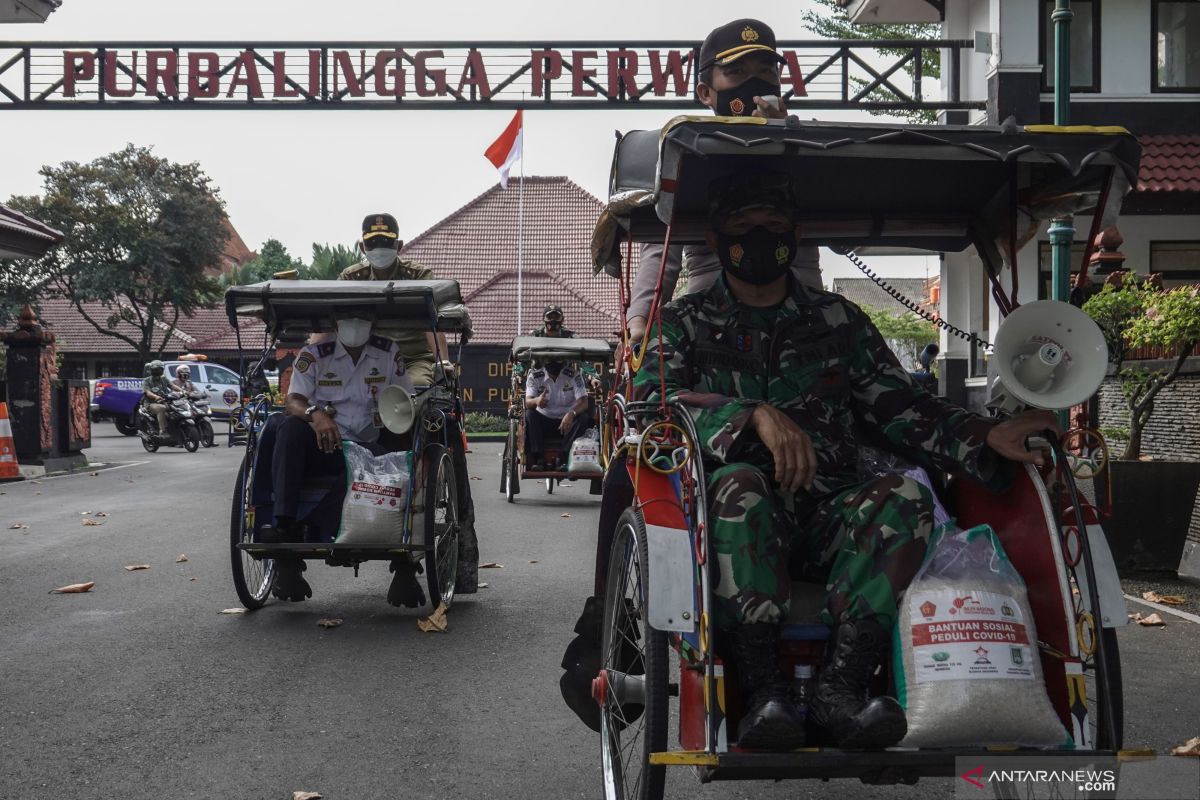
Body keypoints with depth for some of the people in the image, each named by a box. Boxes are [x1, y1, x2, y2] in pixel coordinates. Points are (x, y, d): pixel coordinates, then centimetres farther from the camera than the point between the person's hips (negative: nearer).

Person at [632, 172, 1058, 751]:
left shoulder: (839, 322, 19)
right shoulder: (685, 324, 11)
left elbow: (900, 407, 11)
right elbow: (650, 400, -8)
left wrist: (986, 436, -7)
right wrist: (756, 416, -24)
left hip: (827, 521, 3)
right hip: (738, 523, -2)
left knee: (905, 495, -27)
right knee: (737, 483, -35)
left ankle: (840, 687, -35)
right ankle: (762, 690, -35)